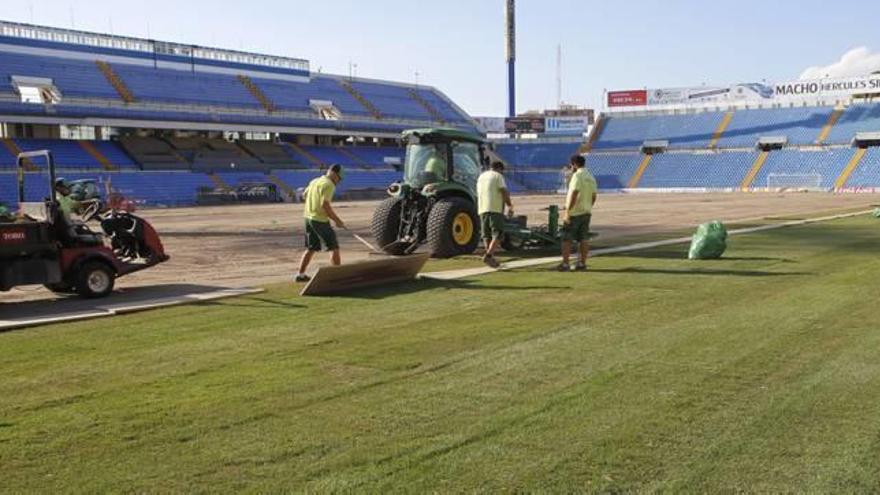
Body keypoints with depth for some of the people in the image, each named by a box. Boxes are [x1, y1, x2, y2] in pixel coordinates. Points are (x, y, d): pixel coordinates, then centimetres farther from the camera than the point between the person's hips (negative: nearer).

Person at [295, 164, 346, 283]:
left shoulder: (314, 181, 14)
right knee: (334, 247, 0)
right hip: (320, 220, -9)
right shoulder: (328, 184, -14)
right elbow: (325, 205, -22)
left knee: (311, 248, 17)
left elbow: (304, 195, 27)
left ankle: (300, 274, 17)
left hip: (308, 217, 9)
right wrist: (337, 220, -16)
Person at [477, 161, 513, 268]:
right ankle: (488, 255, -20)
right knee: (497, 234, -6)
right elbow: (505, 193, -10)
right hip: (495, 209, -7)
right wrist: (510, 206, 2)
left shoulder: (481, 176, 20)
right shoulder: (498, 176, -1)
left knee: (487, 235, 11)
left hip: (482, 209, 7)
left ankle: (491, 258, 9)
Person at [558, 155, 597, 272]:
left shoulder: (577, 175, -13)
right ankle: (582, 263, 11)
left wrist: (567, 211, -20)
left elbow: (574, 194, -21)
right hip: (586, 212, 8)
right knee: (584, 239, 9)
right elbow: (593, 196, 13)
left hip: (574, 213, -8)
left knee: (566, 239, -2)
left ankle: (565, 264, -4)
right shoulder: (591, 177, 12)